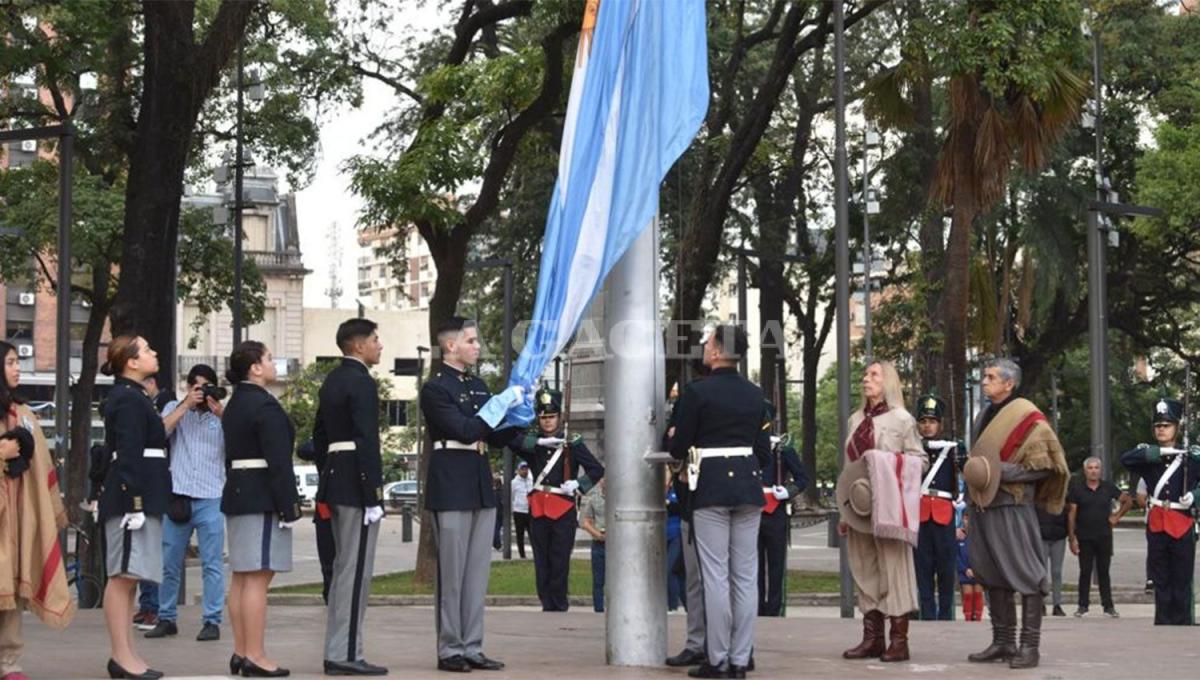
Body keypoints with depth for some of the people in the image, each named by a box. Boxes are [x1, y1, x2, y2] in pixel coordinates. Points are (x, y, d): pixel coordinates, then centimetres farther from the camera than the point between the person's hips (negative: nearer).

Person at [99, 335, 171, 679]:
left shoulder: (135, 396, 19)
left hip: (144, 494, 11)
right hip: (133, 494, -11)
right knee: (124, 575, -8)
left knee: (128, 577, 11)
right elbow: (129, 454, -19)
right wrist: (135, 503, -23)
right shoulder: (127, 399, -12)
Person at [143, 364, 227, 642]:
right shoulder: (174, 409, 12)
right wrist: (186, 404, -9)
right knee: (169, 564, 6)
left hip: (210, 498, -1)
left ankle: (212, 621, -1)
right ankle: (166, 619, 15)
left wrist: (221, 415, -13)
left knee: (212, 564, -3)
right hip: (177, 496, 1)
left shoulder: (222, 415, 11)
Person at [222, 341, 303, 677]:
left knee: (242, 577, 11)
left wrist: (239, 492, 22)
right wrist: (289, 507, -17)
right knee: (257, 577, -10)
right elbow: (278, 460, -18)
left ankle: (241, 652, 14)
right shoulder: (265, 406, -14)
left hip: (237, 494, 10)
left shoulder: (235, 404, 16)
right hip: (263, 496, -10)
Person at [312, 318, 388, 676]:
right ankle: (345, 654, -7)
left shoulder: (332, 381, 16)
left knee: (343, 568, 14)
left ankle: (336, 651, 18)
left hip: (335, 481, 10)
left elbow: (319, 435, 20)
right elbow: (367, 442, -19)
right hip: (356, 485, -10)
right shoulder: (362, 383, -13)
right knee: (355, 570, -7)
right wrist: (374, 495, -19)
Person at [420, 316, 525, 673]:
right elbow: (465, 430, -18)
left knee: (477, 573, 8)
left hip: (481, 487, 8)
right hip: (452, 489, -8)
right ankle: (450, 650, 4)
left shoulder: (478, 386, 16)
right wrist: (504, 403, -13)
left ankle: (472, 647, 13)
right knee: (452, 573, -2)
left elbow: (497, 437, 20)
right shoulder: (436, 388, -8)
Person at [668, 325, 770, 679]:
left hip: (711, 489, -5)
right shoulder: (755, 394, 9)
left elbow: (678, 447, -4)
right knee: (745, 576, 5)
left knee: (716, 576, -3)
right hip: (748, 486, 5)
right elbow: (764, 450, 11)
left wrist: (677, 444, 18)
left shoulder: (696, 391, -8)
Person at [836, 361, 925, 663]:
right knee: (864, 571, 6)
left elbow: (920, 460, -2)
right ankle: (872, 638, 11)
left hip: (888, 507, -6)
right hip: (859, 508, 6)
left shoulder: (902, 419, -1)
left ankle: (899, 640, -3)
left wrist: (891, 469, -17)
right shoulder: (855, 420, 16)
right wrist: (844, 512, 14)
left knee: (894, 569, -5)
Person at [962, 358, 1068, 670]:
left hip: (1011, 507, -8)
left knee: (1025, 575, -6)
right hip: (983, 507, 8)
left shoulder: (1027, 417, -7)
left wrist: (1006, 472, -18)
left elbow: (1044, 465, -10)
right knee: (993, 575, 10)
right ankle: (1003, 642, 17)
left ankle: (1029, 646, -5)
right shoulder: (986, 416, 16)